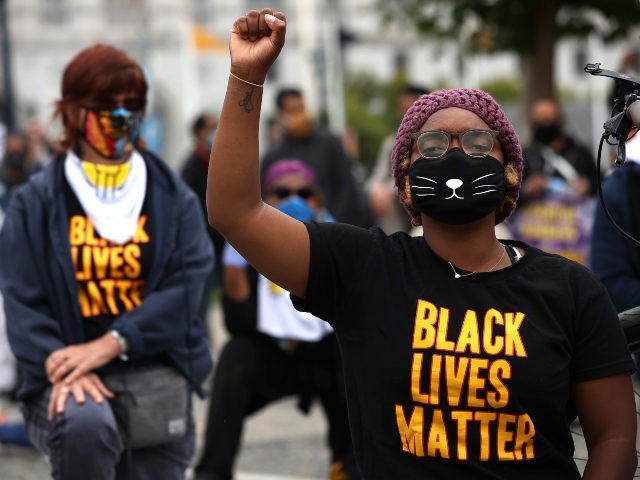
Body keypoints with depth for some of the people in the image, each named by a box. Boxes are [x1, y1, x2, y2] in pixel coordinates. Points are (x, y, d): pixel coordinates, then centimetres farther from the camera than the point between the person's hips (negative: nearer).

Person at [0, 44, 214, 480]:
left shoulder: (173, 197, 10)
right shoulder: (36, 201, 5)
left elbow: (187, 283, -2)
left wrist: (110, 344, -15)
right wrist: (63, 369, -20)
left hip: (158, 376, 3)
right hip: (70, 381, -3)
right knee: (86, 424, -35)